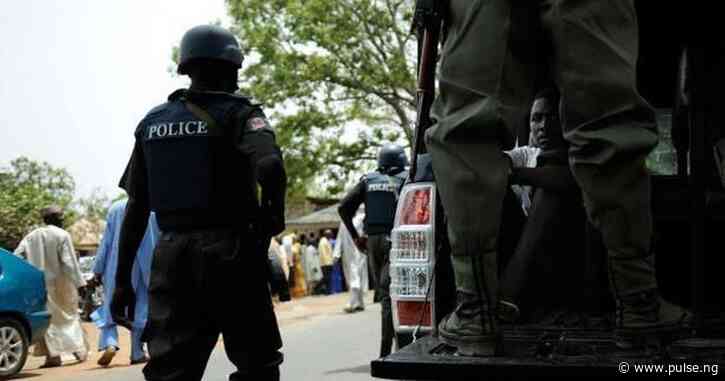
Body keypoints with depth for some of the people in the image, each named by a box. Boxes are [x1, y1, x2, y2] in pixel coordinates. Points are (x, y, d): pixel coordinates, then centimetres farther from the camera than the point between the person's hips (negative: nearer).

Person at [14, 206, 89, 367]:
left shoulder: (31, 236, 4)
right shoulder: (62, 235, -8)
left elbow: (16, 257, -1)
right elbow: (69, 262, -13)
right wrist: (79, 282, -11)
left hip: (39, 285, 3)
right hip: (60, 284, -2)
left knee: (48, 318, 7)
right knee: (69, 314, 13)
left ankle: (53, 355, 0)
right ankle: (79, 350, 16)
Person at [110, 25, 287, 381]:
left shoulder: (152, 123, 10)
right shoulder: (238, 113, -4)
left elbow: (136, 208, 9)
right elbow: (270, 165, -25)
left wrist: (123, 278, 11)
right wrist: (273, 214, -7)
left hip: (170, 258, 4)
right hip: (230, 252, -4)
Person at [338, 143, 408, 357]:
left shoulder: (368, 181, 10)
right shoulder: (404, 180, -2)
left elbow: (344, 207, 6)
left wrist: (355, 236, 10)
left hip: (373, 240, 5)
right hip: (394, 240, -4)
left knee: (384, 291, 16)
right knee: (389, 293, -7)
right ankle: (385, 349, -12)